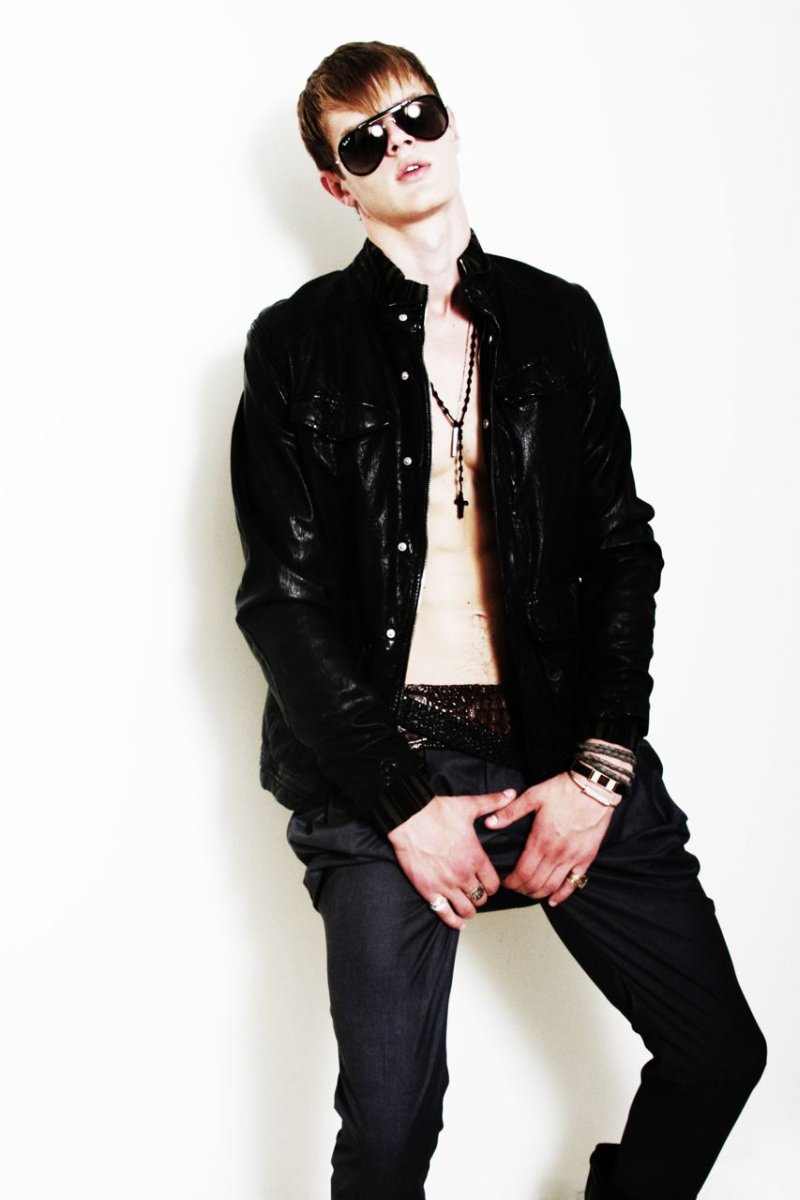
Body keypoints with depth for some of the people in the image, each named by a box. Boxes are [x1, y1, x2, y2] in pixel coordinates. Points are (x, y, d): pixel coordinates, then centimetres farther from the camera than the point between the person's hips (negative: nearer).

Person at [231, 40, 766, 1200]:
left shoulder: (559, 318, 10)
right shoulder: (299, 343, 2)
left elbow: (623, 550, 7)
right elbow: (283, 596, -3)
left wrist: (600, 767, -4)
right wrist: (405, 801, -10)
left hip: (565, 748, 3)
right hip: (386, 760, -3)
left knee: (720, 1050, 4)